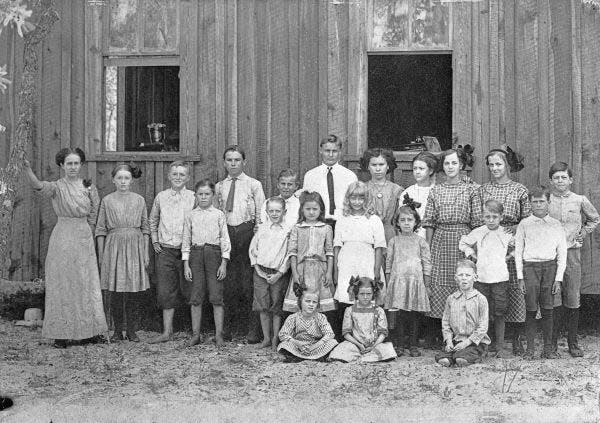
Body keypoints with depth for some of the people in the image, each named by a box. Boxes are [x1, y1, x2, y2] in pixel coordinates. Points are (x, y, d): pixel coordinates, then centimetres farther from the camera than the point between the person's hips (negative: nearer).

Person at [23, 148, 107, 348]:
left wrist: (88, 236, 8)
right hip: (62, 239, -3)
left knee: (87, 285, 7)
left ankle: (88, 331, 17)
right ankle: (61, 334, 5)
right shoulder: (57, 187, -3)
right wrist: (27, 170, -42)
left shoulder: (89, 188, 5)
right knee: (62, 285, 0)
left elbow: (93, 217, 11)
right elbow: (38, 185, -24)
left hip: (84, 238, 3)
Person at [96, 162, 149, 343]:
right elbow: (100, 230, 5)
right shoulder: (107, 201, 4)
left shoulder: (139, 200, 7)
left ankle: (132, 331, 9)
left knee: (132, 291, 0)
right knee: (115, 293, -1)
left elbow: (145, 228, 9)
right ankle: (117, 331, 9)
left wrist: (146, 252, 5)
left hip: (134, 246, 1)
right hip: (114, 246, 0)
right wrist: (101, 254, 1)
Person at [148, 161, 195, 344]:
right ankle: (167, 331, 12)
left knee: (189, 291, 1)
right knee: (166, 291, 4)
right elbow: (152, 221, 20)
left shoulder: (194, 198, -1)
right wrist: (154, 241, 12)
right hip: (165, 250, 2)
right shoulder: (161, 197, 7)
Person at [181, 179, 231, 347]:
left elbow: (224, 239, 3)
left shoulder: (218, 215, 5)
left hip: (214, 253, -1)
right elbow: (186, 240, 9)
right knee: (196, 297, 3)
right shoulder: (190, 215, 9)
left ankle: (219, 335, 5)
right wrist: (186, 264, 3)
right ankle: (196, 335, 12)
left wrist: (224, 263, -4)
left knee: (216, 296, -2)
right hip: (195, 253, 2)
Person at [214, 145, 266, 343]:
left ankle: (254, 329, 3)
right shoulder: (219, 187, 14)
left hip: (247, 232, -3)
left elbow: (261, 214, 3)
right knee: (229, 282, 4)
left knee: (249, 281, -4)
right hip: (226, 232, 3)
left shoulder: (254, 185, 4)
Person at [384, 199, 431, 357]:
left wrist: (427, 279, 3)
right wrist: (388, 278, 8)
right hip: (397, 280, 1)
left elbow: (427, 261, 7)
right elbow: (389, 261, 12)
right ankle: (399, 344, 7)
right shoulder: (394, 241, 8)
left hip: (415, 280, 0)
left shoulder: (420, 241, 5)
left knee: (414, 315, 2)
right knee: (399, 315, -1)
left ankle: (413, 345, 10)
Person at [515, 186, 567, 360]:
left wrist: (558, 278, 1)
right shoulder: (524, 224, 7)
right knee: (531, 310, -2)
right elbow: (518, 251, 7)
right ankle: (530, 348, 6)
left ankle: (548, 348, 8)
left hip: (550, 267, 1)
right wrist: (520, 277, 0)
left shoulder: (556, 225, 9)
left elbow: (562, 254, 9)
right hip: (530, 267, -1)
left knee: (548, 310, 0)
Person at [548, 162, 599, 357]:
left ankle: (573, 343, 11)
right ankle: (552, 342, 8)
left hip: (572, 252, 1)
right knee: (553, 300, -2)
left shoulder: (580, 200, 4)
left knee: (573, 299, 1)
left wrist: (582, 235, 10)